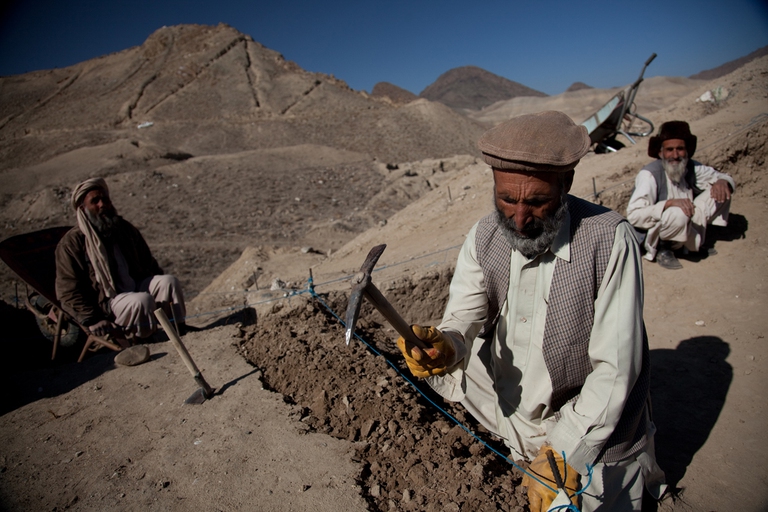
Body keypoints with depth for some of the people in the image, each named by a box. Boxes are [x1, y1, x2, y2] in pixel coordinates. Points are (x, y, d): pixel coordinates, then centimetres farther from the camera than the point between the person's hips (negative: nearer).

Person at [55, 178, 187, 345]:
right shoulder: (71, 243, -5)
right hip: (105, 303, -5)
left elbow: (148, 263, 20)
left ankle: (179, 329, -17)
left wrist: (161, 287, 7)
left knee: (169, 281, -21)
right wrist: (92, 320, -19)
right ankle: (125, 336, -9)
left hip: (136, 287, 6)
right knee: (142, 300, -33)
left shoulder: (125, 229, 12)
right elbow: (68, 291, -9)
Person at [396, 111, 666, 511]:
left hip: (595, 423, -3)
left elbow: (615, 366, -23)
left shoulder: (609, 240, -24)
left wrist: (565, 452, -23)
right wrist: (443, 346, -37)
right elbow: (464, 319, -14)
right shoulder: (484, 237, -12)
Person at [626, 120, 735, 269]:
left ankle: (695, 241, 10)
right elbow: (633, 215, -31)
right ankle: (663, 249, -7)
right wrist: (669, 203, -39)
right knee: (677, 214, -37)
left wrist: (722, 182, -13)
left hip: (685, 228, 8)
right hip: (652, 236, -7)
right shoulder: (649, 174, -24)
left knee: (720, 192, -1)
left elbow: (721, 177, 10)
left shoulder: (690, 167, -3)